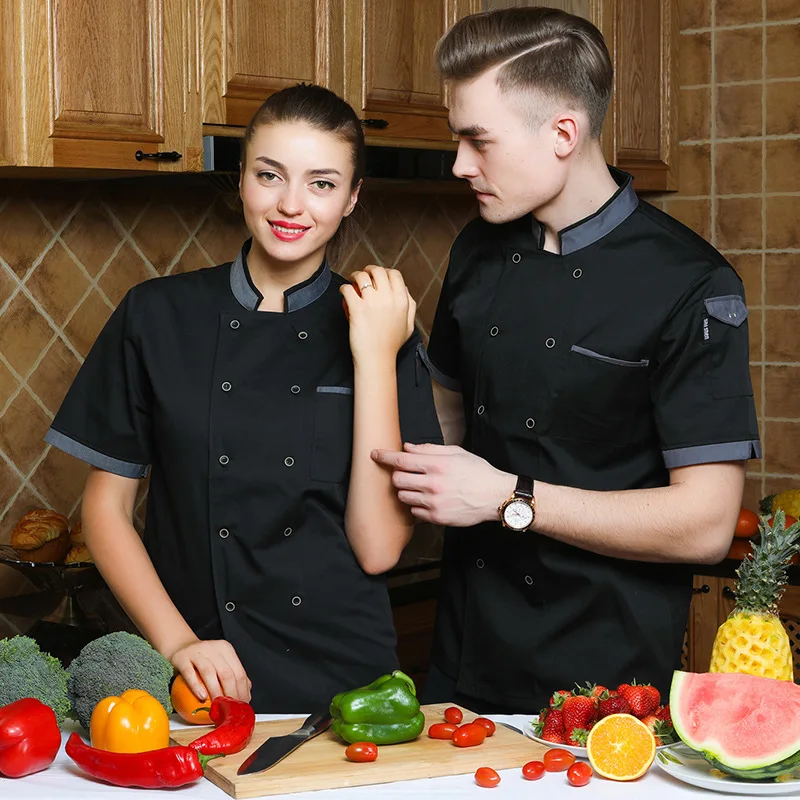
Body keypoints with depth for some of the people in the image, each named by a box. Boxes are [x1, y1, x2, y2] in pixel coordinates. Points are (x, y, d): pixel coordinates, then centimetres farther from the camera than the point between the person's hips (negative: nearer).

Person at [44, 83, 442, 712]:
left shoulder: (384, 329, 1)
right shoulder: (158, 317, 2)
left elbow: (378, 547, -7)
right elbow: (107, 504, 6)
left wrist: (376, 356, -10)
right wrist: (177, 642, -7)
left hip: (344, 681, 0)